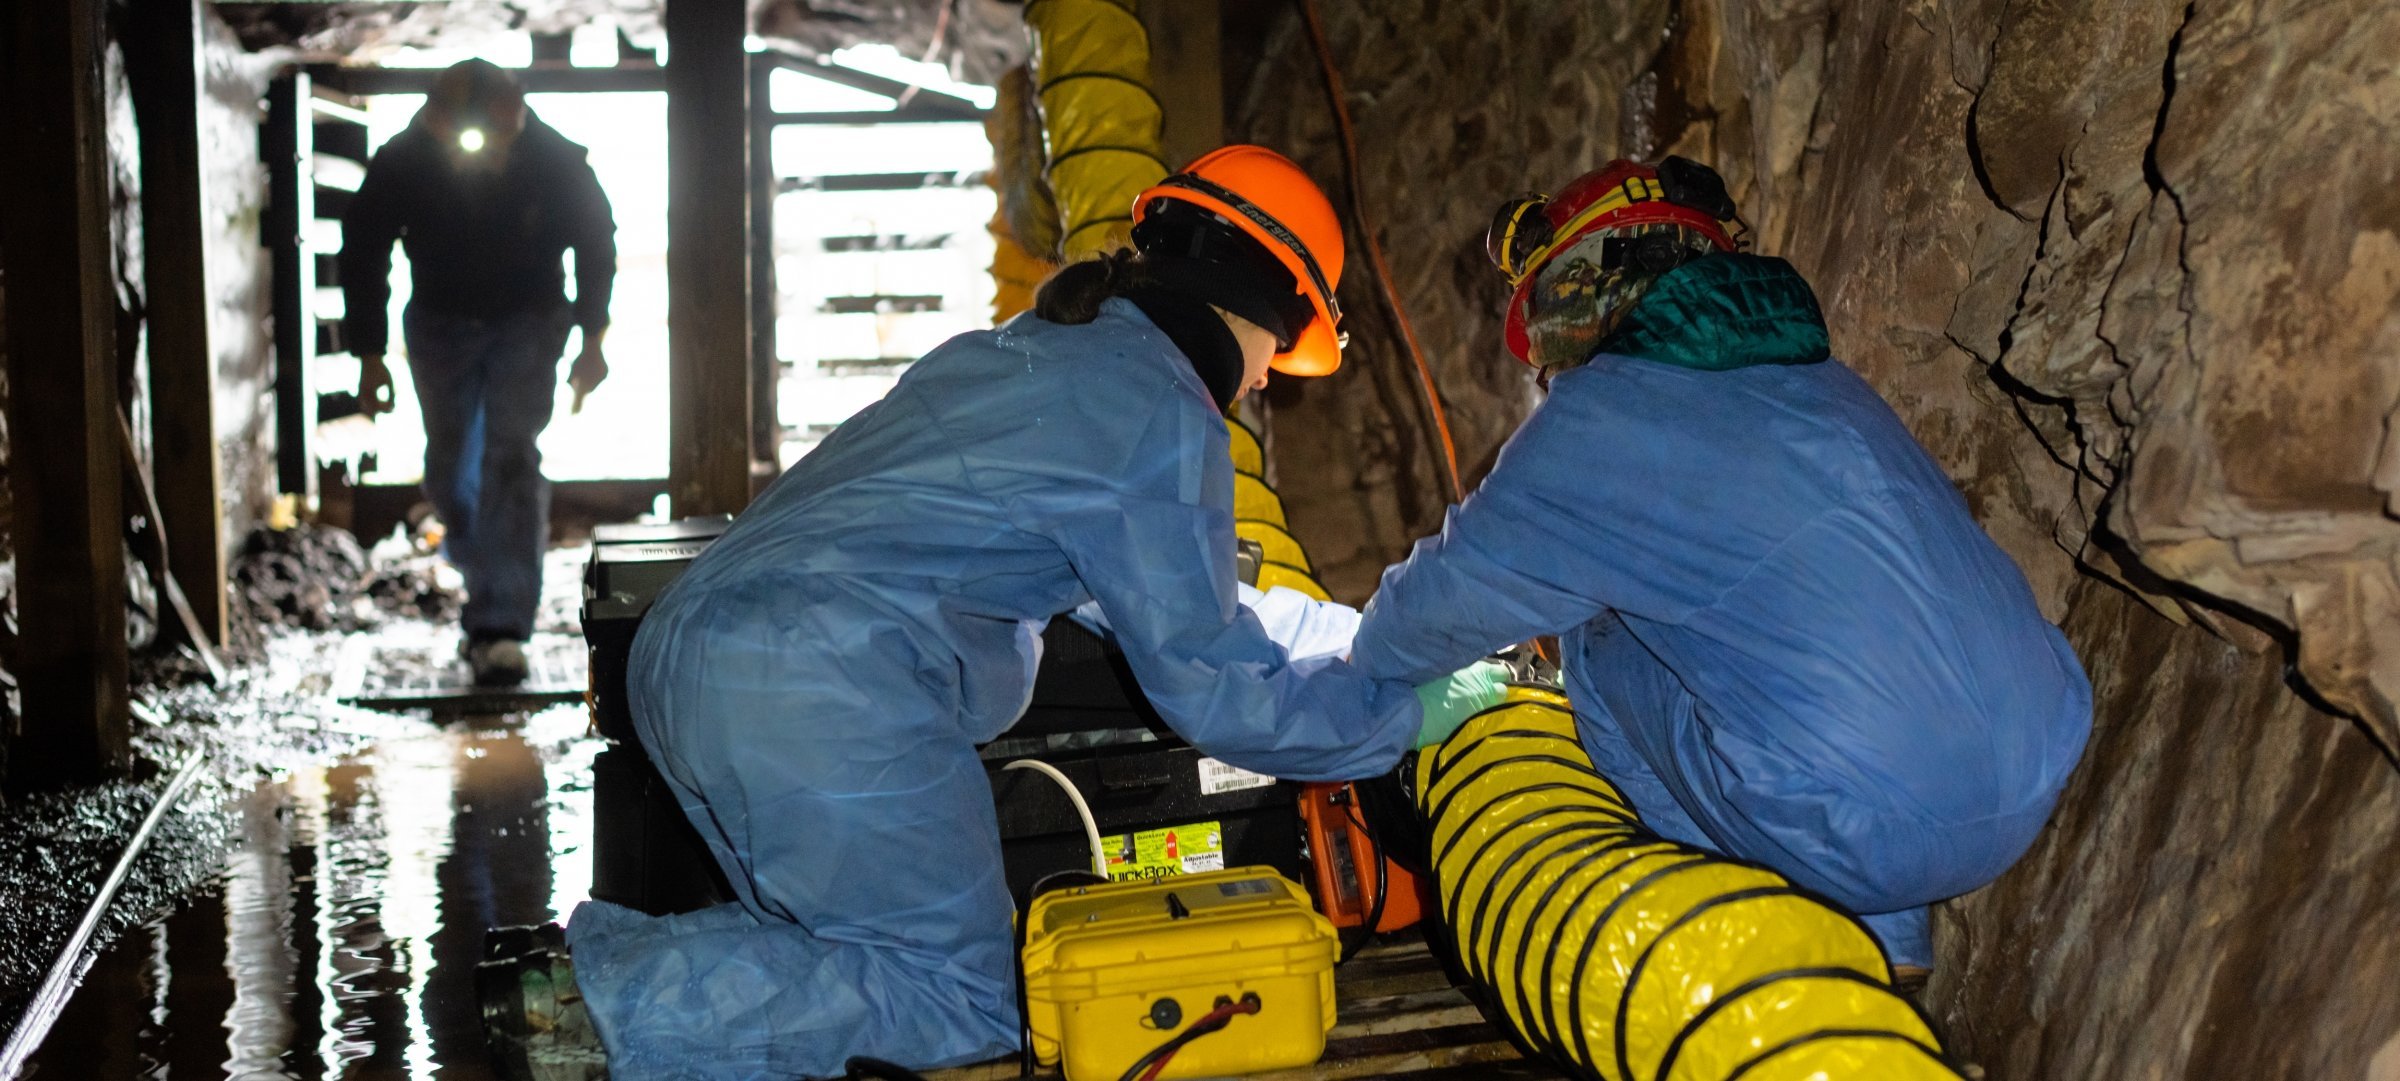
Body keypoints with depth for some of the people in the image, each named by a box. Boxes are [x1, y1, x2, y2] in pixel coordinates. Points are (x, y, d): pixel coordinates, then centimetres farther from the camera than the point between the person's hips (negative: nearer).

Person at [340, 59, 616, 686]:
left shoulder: (555, 161, -22)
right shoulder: (400, 165, -20)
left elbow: (597, 244, -4)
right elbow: (362, 255, -5)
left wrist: (593, 340, -1)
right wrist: (370, 356, -4)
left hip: (529, 322, -2)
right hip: (440, 323, 2)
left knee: (511, 458, -15)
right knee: (448, 469, 8)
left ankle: (501, 628, -17)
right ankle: (486, 587, 35)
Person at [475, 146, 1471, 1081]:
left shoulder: (1008, 349, 25)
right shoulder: (1162, 414, -3)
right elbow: (1211, 688, 2)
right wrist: (1404, 706, 15)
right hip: (830, 692, -9)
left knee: (843, 947, 18)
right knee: (967, 1001, 2)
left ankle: (590, 969, 1)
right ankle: (611, 1001, -9)